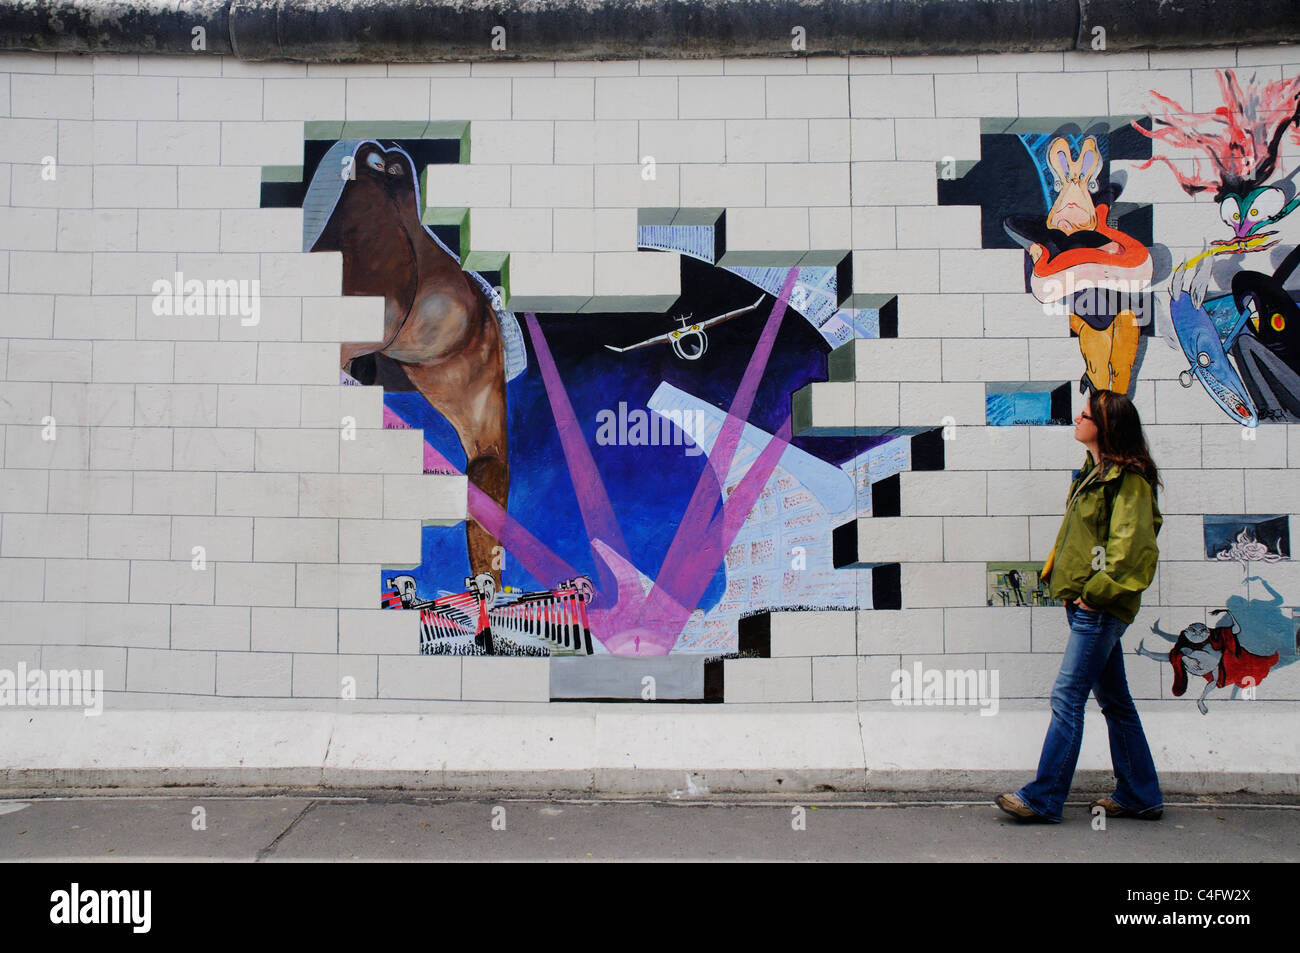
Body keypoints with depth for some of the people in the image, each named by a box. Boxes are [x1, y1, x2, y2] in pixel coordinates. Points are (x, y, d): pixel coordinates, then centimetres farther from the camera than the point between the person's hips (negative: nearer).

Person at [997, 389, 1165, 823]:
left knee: (1067, 698, -7)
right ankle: (1139, 795, 25)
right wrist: (1058, 573, 11)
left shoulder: (1128, 480, -12)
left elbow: (1133, 548, -18)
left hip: (1099, 607, -10)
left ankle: (1042, 798, -1)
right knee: (1114, 700, 15)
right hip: (1085, 602, 10)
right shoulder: (1095, 471, 16)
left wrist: (1095, 592, -16)